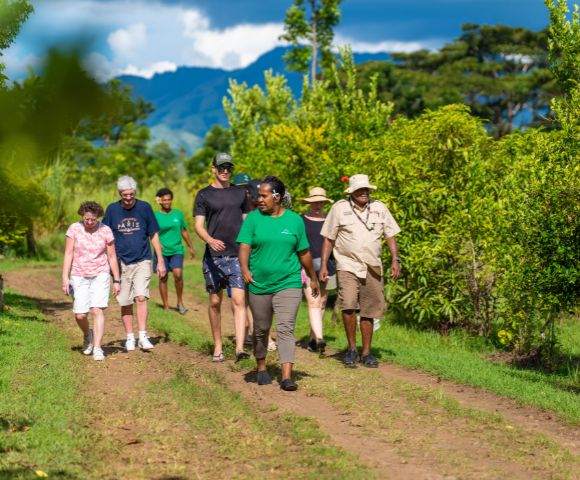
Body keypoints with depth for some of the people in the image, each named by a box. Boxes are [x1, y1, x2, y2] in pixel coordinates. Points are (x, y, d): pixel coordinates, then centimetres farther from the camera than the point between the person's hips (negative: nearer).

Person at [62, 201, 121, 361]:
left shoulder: (105, 231, -5)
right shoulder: (74, 228, -5)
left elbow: (112, 256, 2)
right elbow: (68, 254, -4)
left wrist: (116, 280, 2)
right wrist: (65, 278, -10)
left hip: (100, 275, -1)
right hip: (79, 276, 1)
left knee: (97, 310, -15)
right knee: (80, 315, -2)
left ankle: (97, 348, -14)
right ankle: (88, 335, 30)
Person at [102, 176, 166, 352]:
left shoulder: (144, 208, -1)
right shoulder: (112, 210, 1)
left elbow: (154, 235, 6)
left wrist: (160, 261, 5)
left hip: (142, 261, -1)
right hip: (121, 263, 1)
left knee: (141, 297, -15)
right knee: (125, 303, 5)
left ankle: (142, 336, -13)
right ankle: (129, 338, 15)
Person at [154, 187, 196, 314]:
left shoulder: (178, 214, 8)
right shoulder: (156, 216, 1)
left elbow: (184, 231, 17)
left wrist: (191, 247, 21)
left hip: (176, 250, 0)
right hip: (162, 252, 0)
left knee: (178, 274, -18)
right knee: (163, 278, 3)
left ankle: (180, 302, 0)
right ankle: (166, 306, 13)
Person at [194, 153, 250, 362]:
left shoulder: (240, 192, 12)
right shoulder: (204, 195, 4)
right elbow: (199, 225, -4)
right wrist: (210, 240, -24)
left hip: (237, 255, 1)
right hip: (213, 256, -1)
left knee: (239, 300, -12)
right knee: (215, 301, 6)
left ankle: (239, 347, -20)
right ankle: (218, 346, 19)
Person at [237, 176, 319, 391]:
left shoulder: (294, 220, 4)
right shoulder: (253, 218, 2)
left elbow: (304, 253, 13)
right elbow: (244, 246, -8)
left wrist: (313, 278, 20)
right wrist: (245, 269, -26)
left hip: (288, 283, -1)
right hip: (259, 285, 1)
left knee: (286, 329, -12)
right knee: (261, 329, 13)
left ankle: (287, 377, -18)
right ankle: (261, 368, 33)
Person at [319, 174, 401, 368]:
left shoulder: (379, 208, 8)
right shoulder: (339, 208, 0)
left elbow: (390, 235, 11)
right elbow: (329, 239, 4)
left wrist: (395, 260, -1)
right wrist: (323, 265, -2)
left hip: (373, 268, 3)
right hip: (348, 266, -3)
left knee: (368, 312, 6)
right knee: (348, 305, -21)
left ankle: (366, 353, 18)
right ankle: (352, 348, -6)